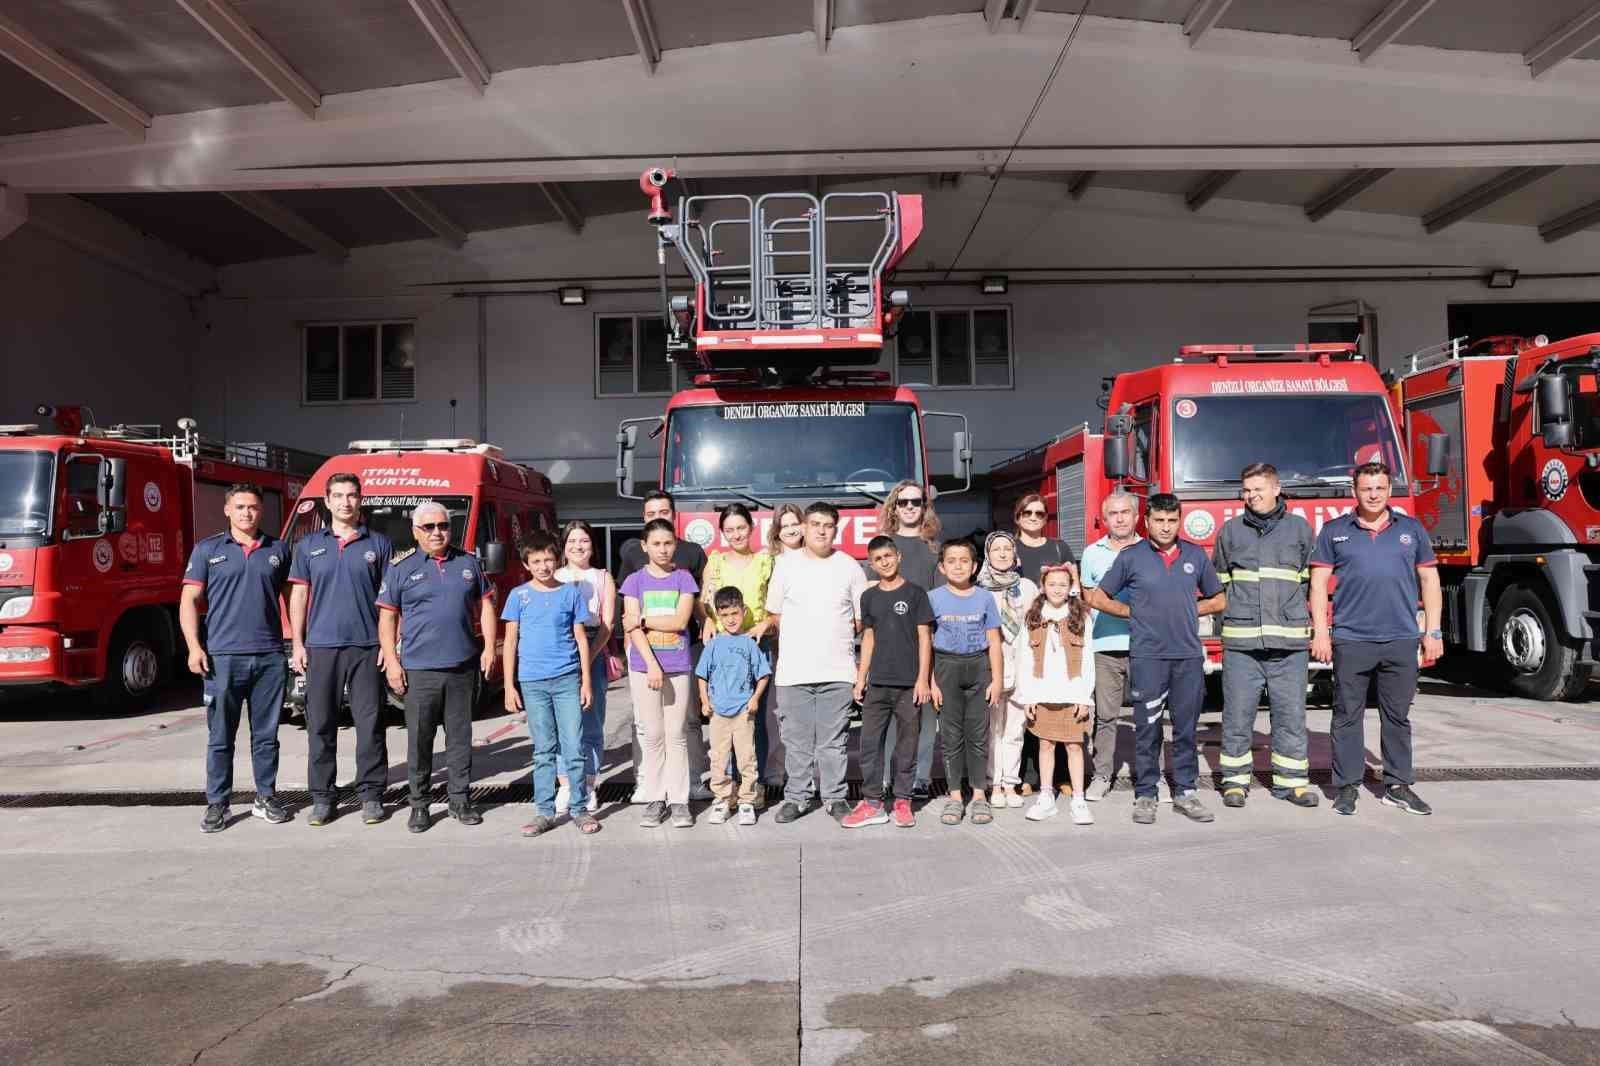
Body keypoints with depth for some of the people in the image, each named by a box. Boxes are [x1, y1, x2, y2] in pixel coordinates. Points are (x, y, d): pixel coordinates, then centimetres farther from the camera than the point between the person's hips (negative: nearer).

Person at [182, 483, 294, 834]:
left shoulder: (278, 550, 10)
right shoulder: (207, 550, 5)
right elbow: (189, 600, 1)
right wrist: (194, 646, -10)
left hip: (269, 658, 1)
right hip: (223, 657, -1)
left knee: (266, 735, 8)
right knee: (220, 737, 4)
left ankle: (266, 798, 18)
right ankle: (217, 804, 13)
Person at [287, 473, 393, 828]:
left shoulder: (378, 544, 7)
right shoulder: (308, 545, 10)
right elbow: (298, 596, 9)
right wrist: (297, 644, 2)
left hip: (367, 647, -1)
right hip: (321, 647, 1)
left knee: (370, 724, 1)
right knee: (320, 725, 4)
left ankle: (371, 794, 9)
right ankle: (322, 797, 13)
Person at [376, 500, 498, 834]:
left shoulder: (469, 563, 10)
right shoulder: (401, 567, 1)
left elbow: (486, 606, 13)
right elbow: (387, 617, 1)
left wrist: (489, 648, 4)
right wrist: (391, 662, -6)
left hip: (463, 668, 2)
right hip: (419, 669, -2)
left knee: (460, 736, 9)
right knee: (419, 739, 3)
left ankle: (460, 799, 19)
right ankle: (419, 804, 14)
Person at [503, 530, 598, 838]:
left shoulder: (571, 593, 4)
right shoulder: (519, 596, 4)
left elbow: (581, 638, 5)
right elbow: (511, 641, 5)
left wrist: (587, 682, 1)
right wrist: (509, 686, 0)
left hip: (568, 679, 0)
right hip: (532, 682, 1)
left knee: (573, 748, 0)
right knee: (543, 751, 7)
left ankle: (580, 809, 10)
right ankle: (544, 812, 15)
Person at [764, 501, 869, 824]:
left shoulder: (849, 567, 5)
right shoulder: (787, 565, 5)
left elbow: (862, 618, 9)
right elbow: (774, 613, 10)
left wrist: (834, 636, 5)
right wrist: (801, 639, 8)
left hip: (837, 670, 0)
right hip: (793, 671, 0)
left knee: (834, 740, 4)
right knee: (796, 739, 5)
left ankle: (835, 797, 15)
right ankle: (796, 797, 16)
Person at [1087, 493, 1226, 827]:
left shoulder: (1196, 556, 9)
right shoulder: (1131, 557, 1)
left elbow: (1218, 600, 19)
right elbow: (1097, 598, 7)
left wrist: (1186, 610, 7)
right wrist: (1134, 612, 4)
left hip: (1189, 656, 3)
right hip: (1147, 657, -3)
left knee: (1186, 728, 7)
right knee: (1147, 729, 0)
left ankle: (1185, 793, 17)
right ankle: (1145, 795, 8)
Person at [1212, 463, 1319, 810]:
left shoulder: (1300, 529, 9)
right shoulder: (1230, 531, 10)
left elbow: (1312, 579, 14)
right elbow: (1218, 583, 18)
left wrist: (1293, 612, 8)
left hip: (1289, 642, 0)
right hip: (1241, 642, 0)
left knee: (1291, 714, 4)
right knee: (1237, 715, 3)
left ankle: (1291, 781, 14)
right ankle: (1235, 780, 13)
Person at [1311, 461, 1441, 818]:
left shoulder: (1412, 529, 11)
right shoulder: (1334, 531, 6)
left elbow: (1429, 580, 12)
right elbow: (1319, 583, 4)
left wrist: (1432, 631, 6)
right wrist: (1320, 632, -3)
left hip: (1401, 641, 2)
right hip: (1350, 640, -2)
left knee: (1397, 716, 8)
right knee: (1348, 715, 2)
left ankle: (1397, 785, 17)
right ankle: (1347, 785, 10)